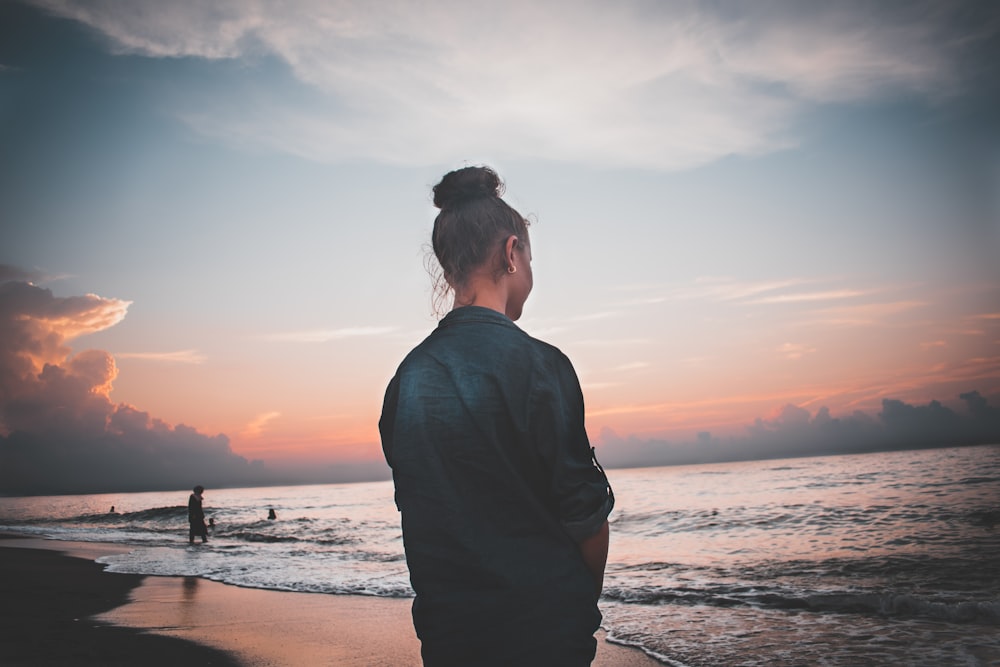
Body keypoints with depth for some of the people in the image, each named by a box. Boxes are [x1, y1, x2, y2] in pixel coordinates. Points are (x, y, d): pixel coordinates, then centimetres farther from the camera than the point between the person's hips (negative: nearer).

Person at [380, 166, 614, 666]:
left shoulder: (407, 376, 1)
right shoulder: (536, 363, -17)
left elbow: (417, 510, 8)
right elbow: (583, 511, -13)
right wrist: (585, 597, 5)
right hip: (542, 627, -5)